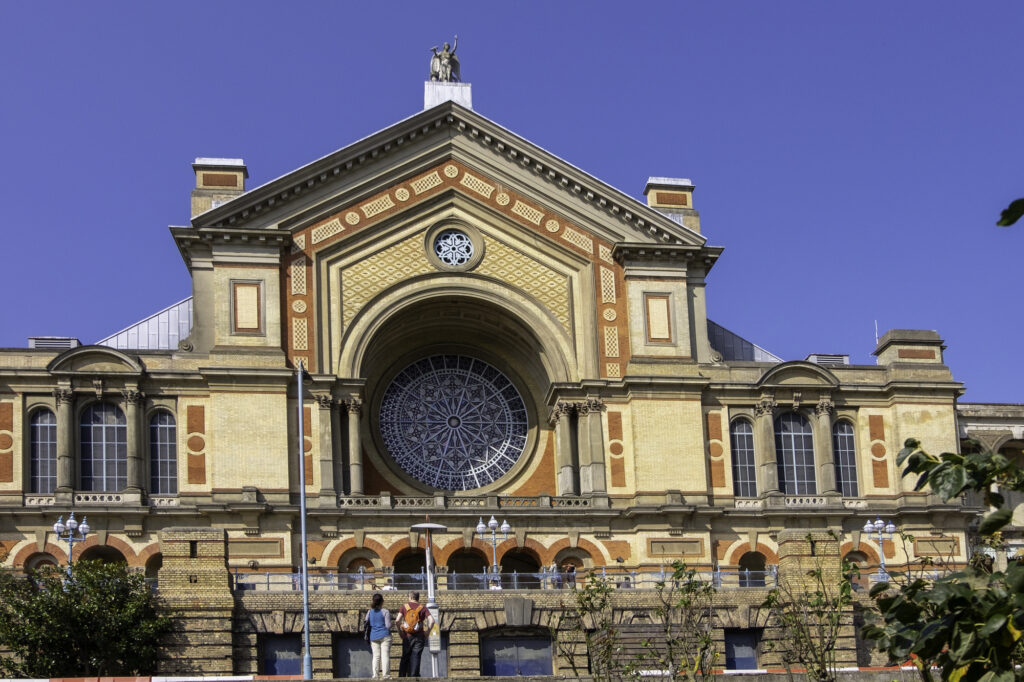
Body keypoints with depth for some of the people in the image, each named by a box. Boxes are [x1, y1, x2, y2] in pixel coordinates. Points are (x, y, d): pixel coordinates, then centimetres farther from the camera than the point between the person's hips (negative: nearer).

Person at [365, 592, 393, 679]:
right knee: (385, 655, -2)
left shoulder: (369, 612, 5)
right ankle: (385, 675, -5)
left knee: (376, 656, 7)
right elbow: (388, 625, -11)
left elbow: (366, 625, 6)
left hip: (373, 637, 4)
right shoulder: (385, 612, -8)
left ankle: (376, 675, 3)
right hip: (384, 636, -4)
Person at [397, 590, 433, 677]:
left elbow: (398, 620, -7)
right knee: (416, 658, 1)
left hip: (407, 636, 1)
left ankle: (401, 677, 10)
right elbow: (431, 621, -9)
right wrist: (426, 633, -2)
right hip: (419, 637, -1)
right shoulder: (422, 608, 3)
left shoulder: (405, 606, 4)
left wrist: (400, 633, 2)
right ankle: (414, 676, -7)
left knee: (405, 658, 11)